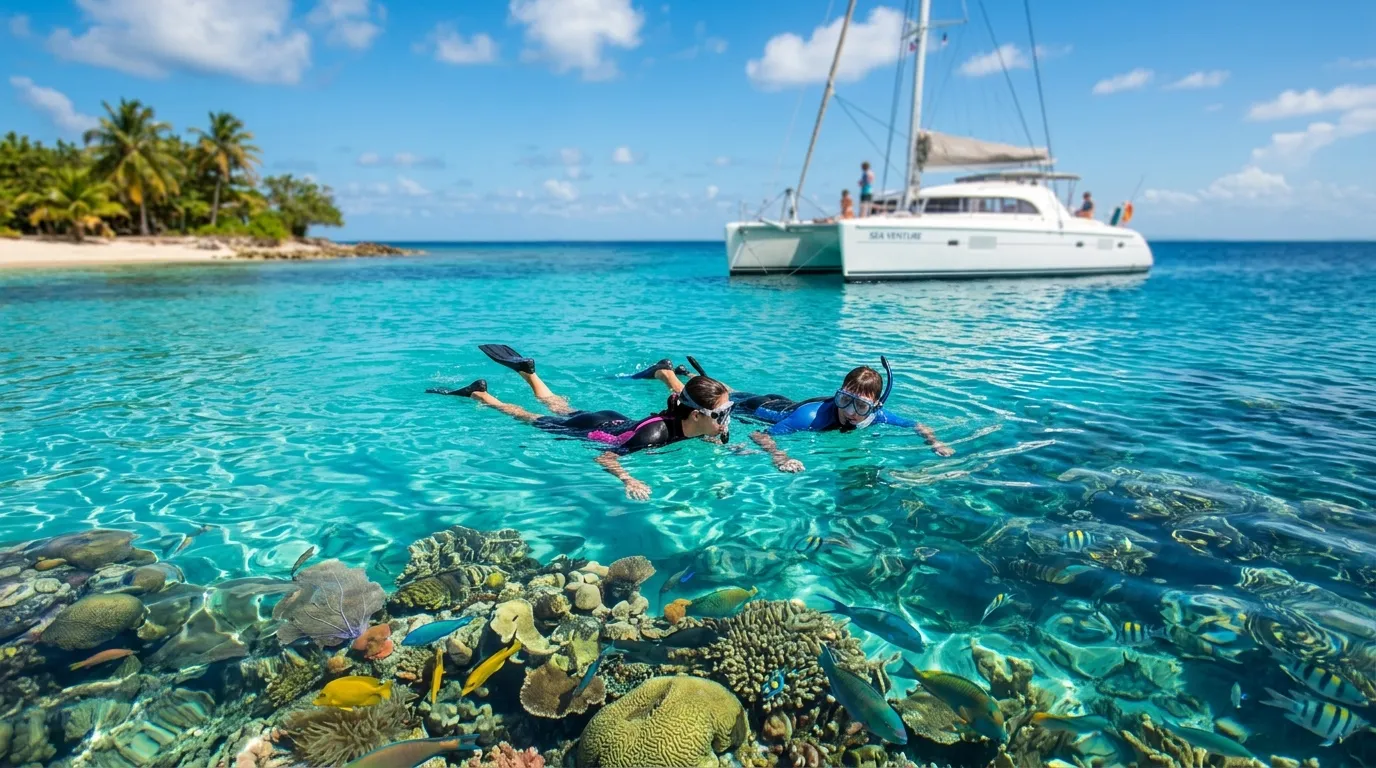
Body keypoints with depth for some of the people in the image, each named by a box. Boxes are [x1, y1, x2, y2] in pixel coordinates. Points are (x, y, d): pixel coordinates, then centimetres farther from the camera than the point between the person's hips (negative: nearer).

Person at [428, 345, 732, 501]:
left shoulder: (690, 424, -21)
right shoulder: (656, 433, -43)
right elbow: (605, 458, -43)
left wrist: (723, 443, -12)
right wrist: (629, 481, -60)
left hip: (613, 421, 6)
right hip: (591, 432, -5)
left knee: (560, 407, 32)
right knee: (532, 418, 18)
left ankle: (527, 370, 50)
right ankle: (478, 393, 36)